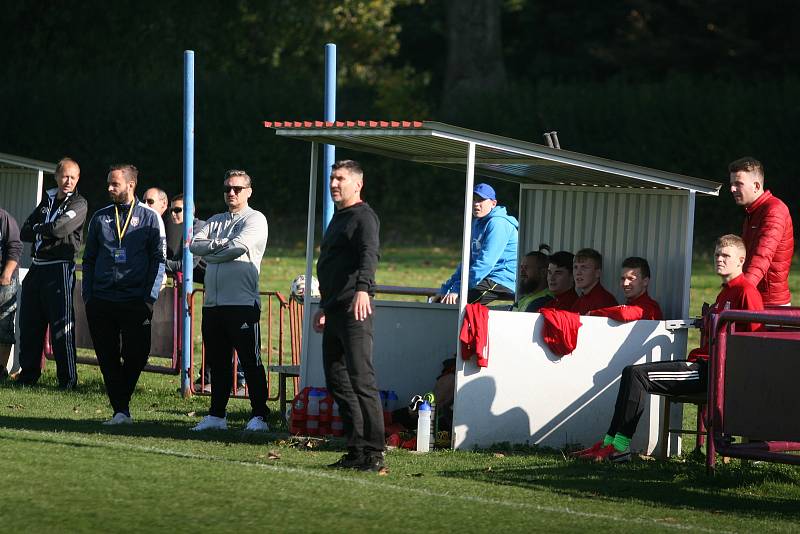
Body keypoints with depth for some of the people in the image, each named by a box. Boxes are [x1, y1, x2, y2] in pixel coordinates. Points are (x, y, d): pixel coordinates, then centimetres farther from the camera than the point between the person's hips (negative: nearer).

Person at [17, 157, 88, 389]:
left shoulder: (78, 203, -2)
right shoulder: (47, 201, 17)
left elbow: (59, 228, -18)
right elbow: (25, 232, 9)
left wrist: (39, 229, -1)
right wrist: (47, 232, -7)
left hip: (60, 269, -7)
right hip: (37, 267, 7)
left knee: (61, 325, -8)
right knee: (29, 322, 9)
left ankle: (68, 379, -5)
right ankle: (28, 374, 19)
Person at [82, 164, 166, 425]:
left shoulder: (150, 218, 3)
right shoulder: (100, 218, 13)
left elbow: (158, 260, 2)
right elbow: (89, 259, 15)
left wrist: (150, 298, -7)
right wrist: (88, 295, 6)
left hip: (136, 302, -3)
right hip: (101, 302, 3)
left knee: (135, 357, -5)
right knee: (108, 359, 0)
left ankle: (121, 403, 11)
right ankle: (121, 411, 4)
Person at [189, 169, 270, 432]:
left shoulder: (255, 219, 0)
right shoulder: (215, 221, 21)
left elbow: (238, 247, -15)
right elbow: (195, 245, 6)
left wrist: (210, 253, 0)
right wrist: (220, 244, -10)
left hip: (243, 302, -7)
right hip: (213, 302, 7)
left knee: (250, 362, -6)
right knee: (217, 363, 11)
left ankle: (259, 416, -4)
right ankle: (216, 415, 16)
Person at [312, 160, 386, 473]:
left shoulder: (363, 217, -7)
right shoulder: (338, 218, 24)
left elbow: (369, 255, -25)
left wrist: (363, 289, -41)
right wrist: (325, 306, 34)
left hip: (355, 310, -10)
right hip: (335, 312, 10)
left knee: (361, 379, -14)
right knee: (337, 380, 9)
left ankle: (374, 453, -16)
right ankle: (356, 451, 11)